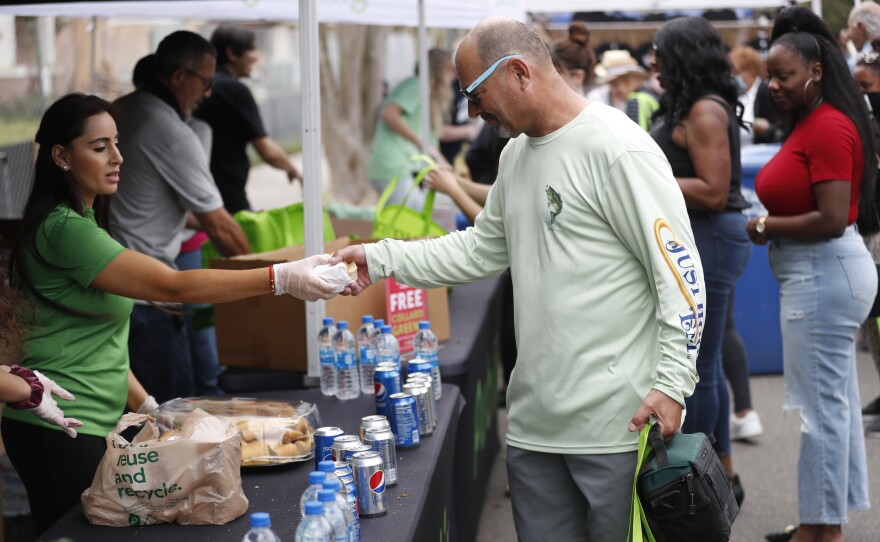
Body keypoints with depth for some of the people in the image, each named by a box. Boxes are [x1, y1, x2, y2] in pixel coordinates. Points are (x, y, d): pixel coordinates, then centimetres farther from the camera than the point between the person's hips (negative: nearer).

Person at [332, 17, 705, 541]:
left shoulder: (618, 149, -14)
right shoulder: (516, 153, 14)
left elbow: (680, 270, -15)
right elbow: (483, 249, 21)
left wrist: (671, 384, -19)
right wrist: (381, 259, 13)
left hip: (618, 420, -8)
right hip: (534, 419, 8)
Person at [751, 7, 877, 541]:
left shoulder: (829, 128, -18)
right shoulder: (808, 124, 12)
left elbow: (832, 219, -23)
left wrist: (766, 228, -13)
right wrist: (770, 223, 1)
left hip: (825, 274, -11)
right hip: (819, 273, 11)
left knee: (821, 406, -2)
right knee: (837, 400, 15)